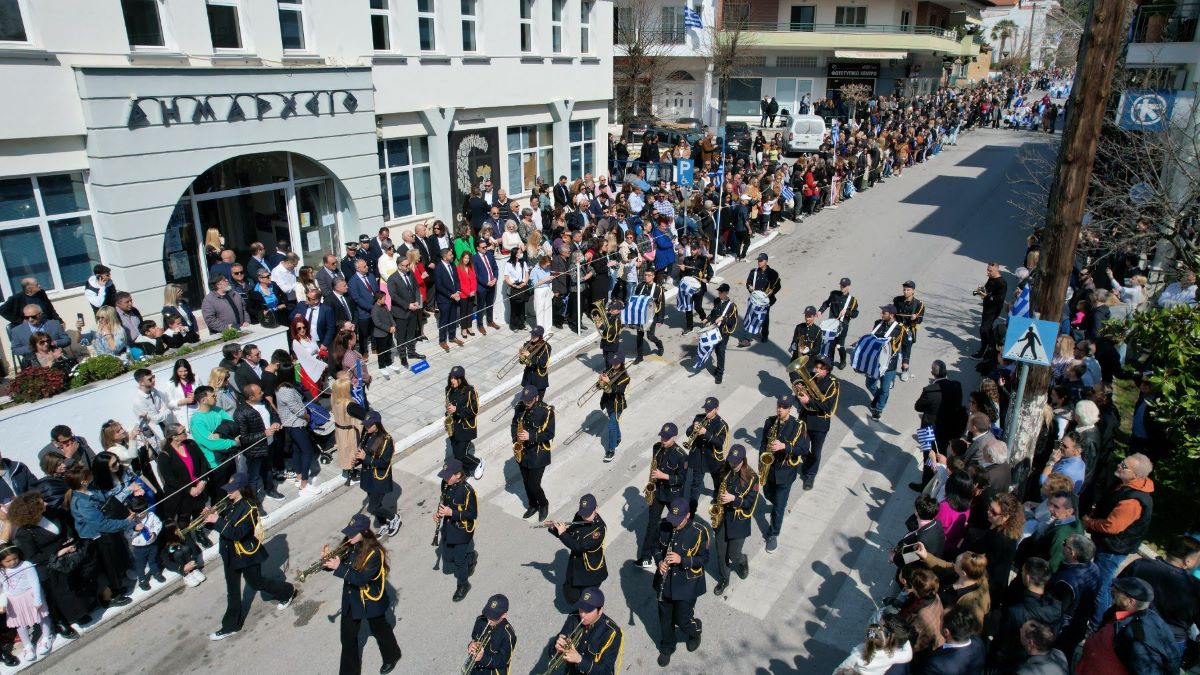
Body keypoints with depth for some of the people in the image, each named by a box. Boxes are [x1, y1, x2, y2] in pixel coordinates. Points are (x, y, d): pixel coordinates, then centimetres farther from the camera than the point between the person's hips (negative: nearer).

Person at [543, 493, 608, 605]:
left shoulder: (599, 528, -28)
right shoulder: (578, 517, -7)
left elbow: (579, 547, -32)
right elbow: (570, 534, 8)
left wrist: (562, 533, -27)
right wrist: (553, 528, -7)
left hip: (591, 571, -7)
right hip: (574, 566, 7)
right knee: (570, 598, 18)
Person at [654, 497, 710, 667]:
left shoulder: (699, 532, -20)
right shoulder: (664, 526, -8)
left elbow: (704, 561, -14)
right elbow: (658, 547, 7)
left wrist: (682, 560, -27)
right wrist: (659, 561, -14)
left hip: (687, 584, -4)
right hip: (665, 581, 4)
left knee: (682, 621, 3)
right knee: (665, 619, 16)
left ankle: (695, 630, 38)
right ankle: (667, 648, 41)